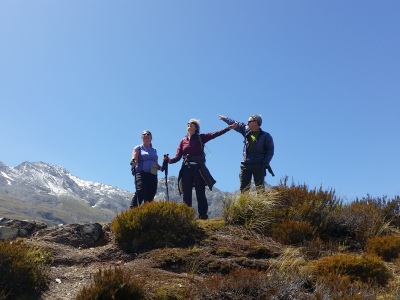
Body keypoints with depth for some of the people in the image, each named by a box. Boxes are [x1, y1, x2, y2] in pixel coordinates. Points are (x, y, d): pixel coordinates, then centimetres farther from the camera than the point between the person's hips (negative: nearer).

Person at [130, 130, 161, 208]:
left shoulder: (154, 150, 24)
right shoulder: (138, 148, 11)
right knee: (140, 193, -23)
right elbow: (134, 159, -5)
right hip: (141, 174, -5)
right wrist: (133, 163, -27)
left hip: (153, 175, 5)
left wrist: (162, 167, 6)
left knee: (150, 196, -2)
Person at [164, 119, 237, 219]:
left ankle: (203, 216, 0)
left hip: (198, 168, -2)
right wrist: (169, 160, -15)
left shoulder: (200, 138, 6)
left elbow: (215, 134, -5)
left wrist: (229, 127, -15)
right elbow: (178, 157, 6)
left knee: (200, 194, -1)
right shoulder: (183, 141, 13)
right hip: (186, 169, 2)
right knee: (186, 195, 1)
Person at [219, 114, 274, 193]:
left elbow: (270, 152, -4)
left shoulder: (266, 136, -4)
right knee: (243, 188, 2)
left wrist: (264, 164, -14)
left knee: (260, 189, -8)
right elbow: (235, 124, 20)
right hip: (245, 165, 5)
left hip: (258, 166, -4)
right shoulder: (246, 130, 8)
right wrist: (224, 118, 28)